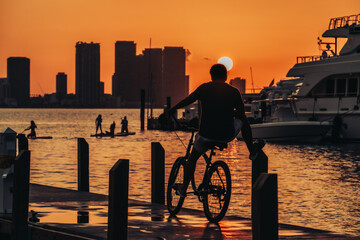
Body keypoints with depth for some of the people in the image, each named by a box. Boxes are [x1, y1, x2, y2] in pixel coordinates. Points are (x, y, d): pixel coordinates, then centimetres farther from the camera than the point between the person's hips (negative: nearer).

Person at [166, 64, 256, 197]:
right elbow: (243, 118, 6)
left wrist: (172, 110, 36)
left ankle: (183, 189, 31)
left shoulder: (204, 88, 0)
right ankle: (252, 151, 35)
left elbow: (186, 101, 16)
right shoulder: (234, 92, 1)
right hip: (228, 136, 0)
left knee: (193, 158, 27)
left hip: (206, 136, 0)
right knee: (241, 121, 30)